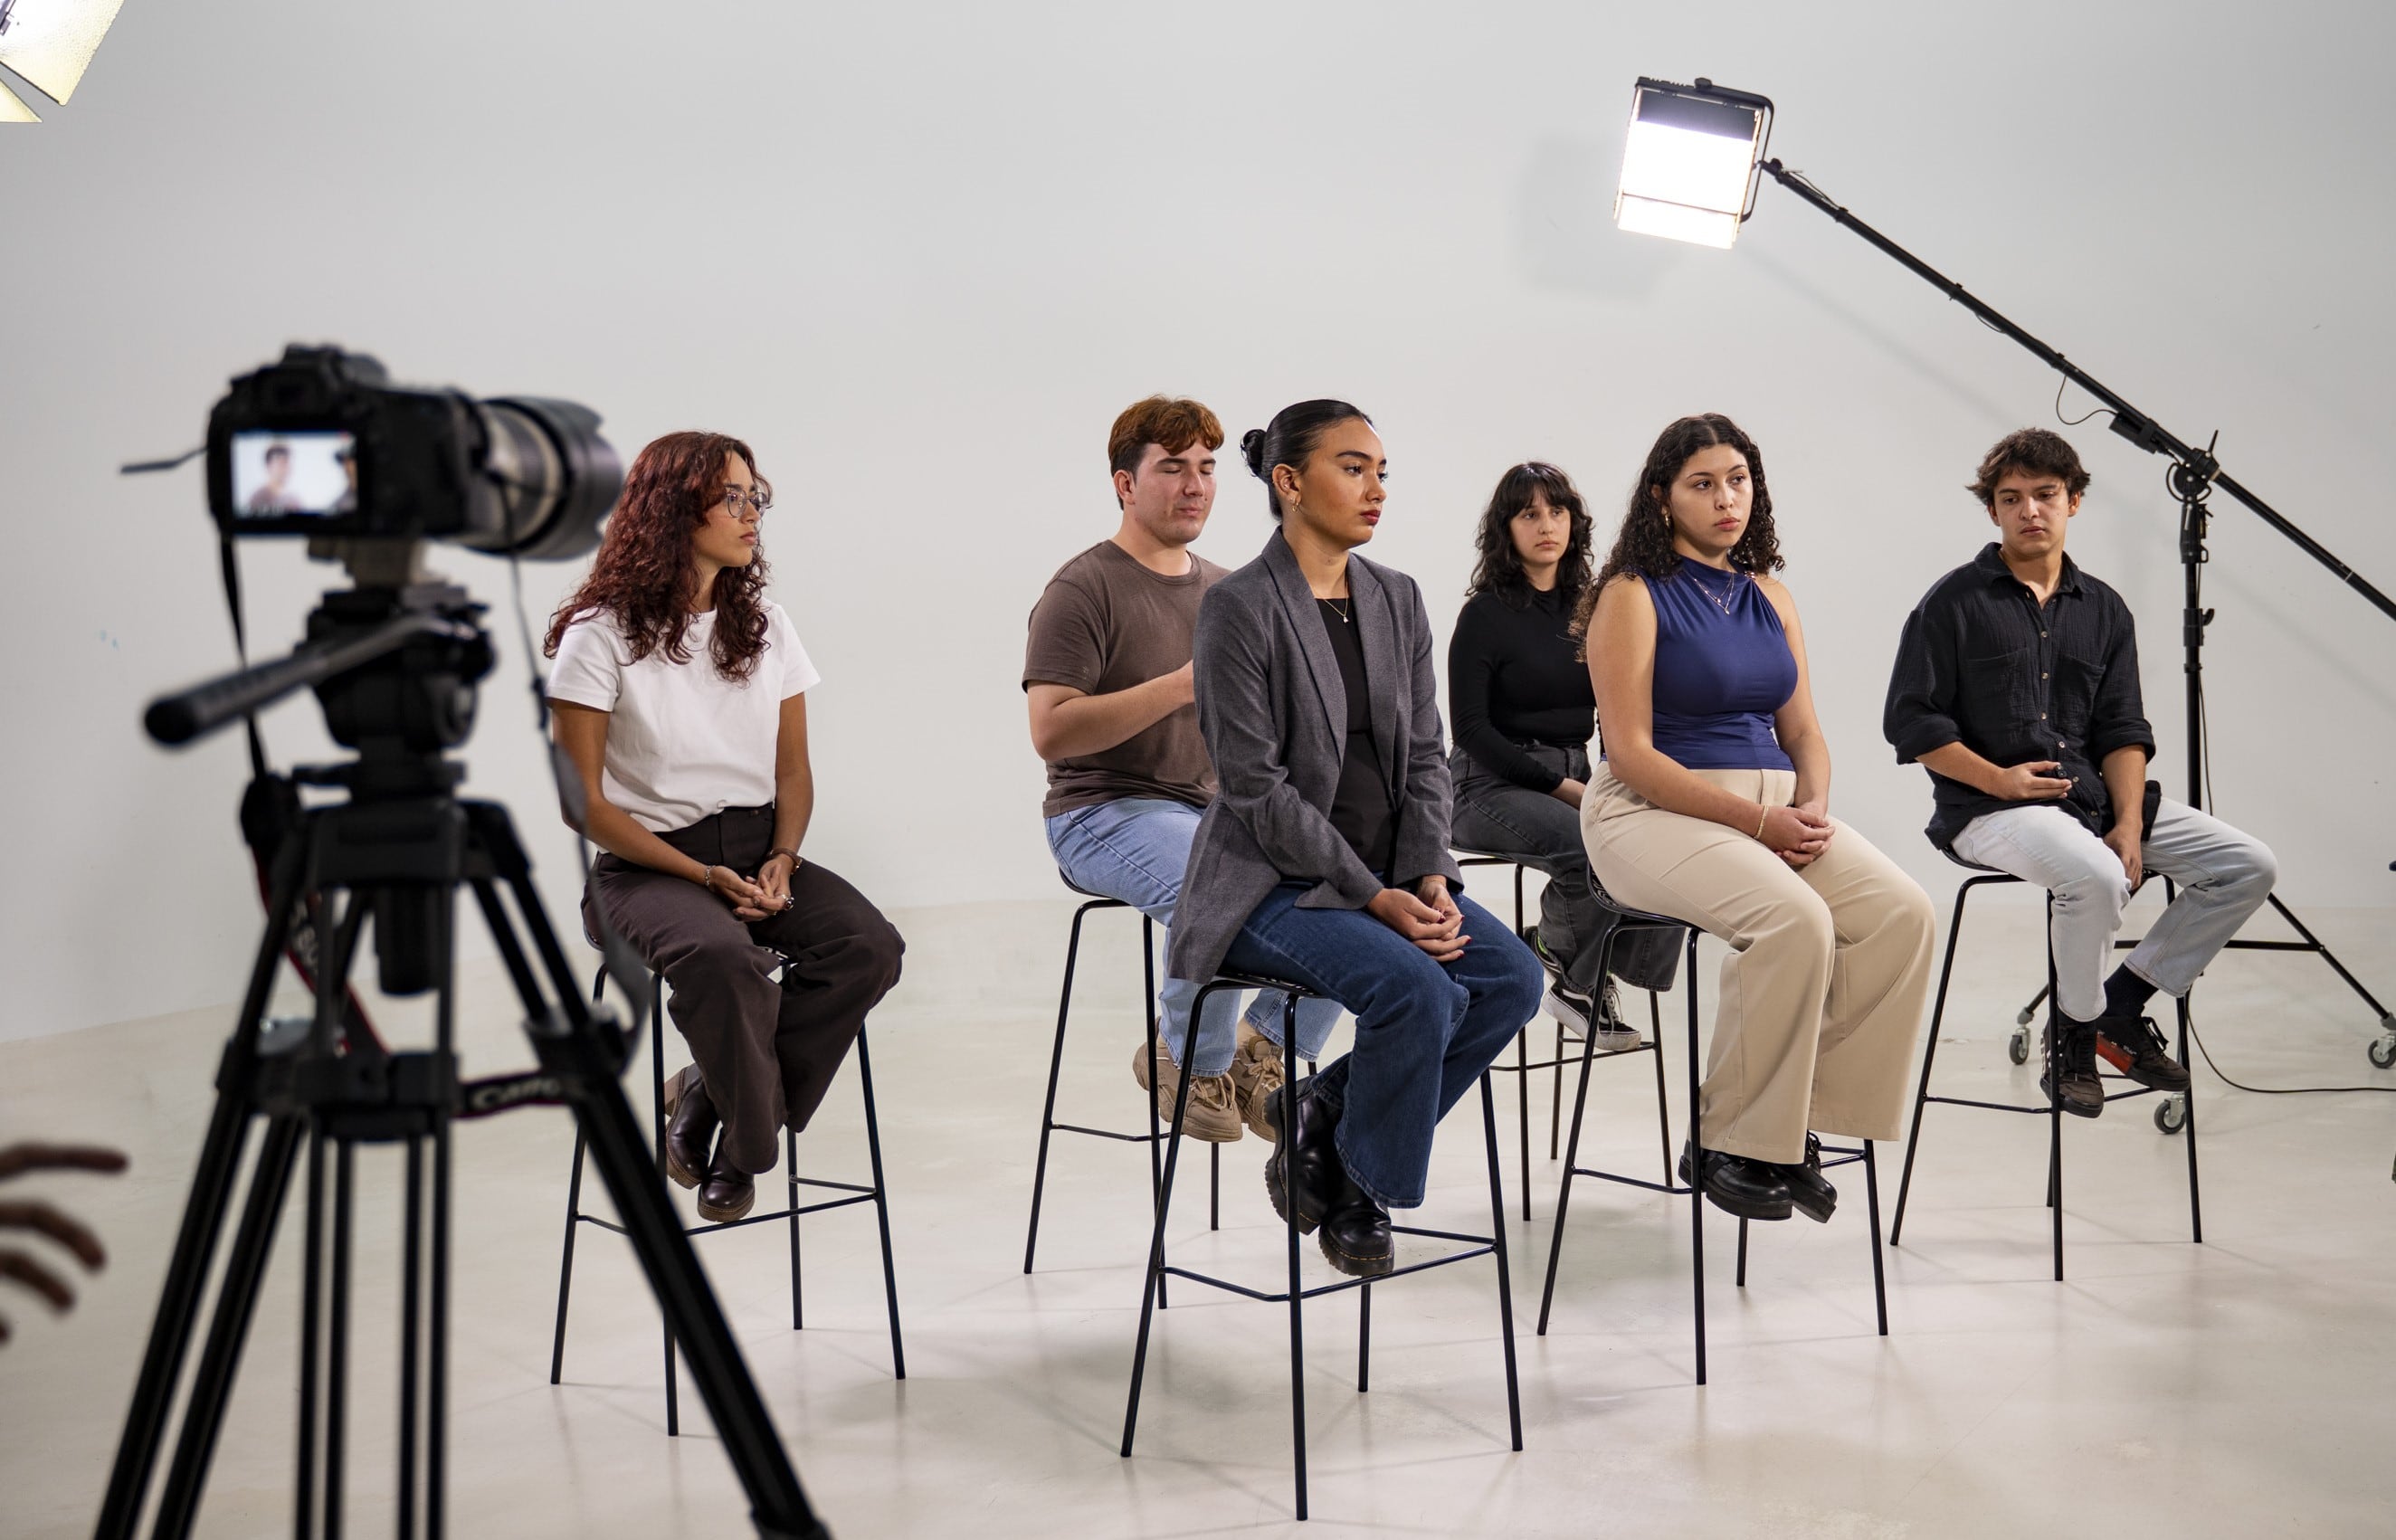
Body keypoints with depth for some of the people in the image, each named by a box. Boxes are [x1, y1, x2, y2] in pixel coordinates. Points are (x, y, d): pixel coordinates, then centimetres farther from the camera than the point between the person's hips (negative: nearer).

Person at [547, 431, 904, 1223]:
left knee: (871, 947, -23)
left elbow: (794, 771, 13)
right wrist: (704, 876, -14)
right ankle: (751, 1135, -9)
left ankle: (711, 1096, -5)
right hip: (648, 864, -5)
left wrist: (782, 860, -8)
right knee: (720, 954, -37)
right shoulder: (601, 635, -5)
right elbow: (584, 803, -7)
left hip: (759, 851, 5)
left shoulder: (765, 627, 12)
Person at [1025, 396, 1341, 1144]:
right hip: (1108, 812, -7)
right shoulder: (1083, 590, -6)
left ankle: (1258, 1052, 3)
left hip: (1218, 808, 7)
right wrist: (1180, 687, -22)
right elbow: (1051, 731, -17)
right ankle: (1191, 1063, -5)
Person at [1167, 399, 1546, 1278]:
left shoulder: (1398, 600, 10)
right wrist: (1374, 897, -19)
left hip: (1388, 877, 7)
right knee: (1416, 988, -30)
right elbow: (1256, 786, -15)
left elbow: (1425, 758, 9)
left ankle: (1324, 1121, 1)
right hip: (1271, 886, -7)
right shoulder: (1239, 607, -10)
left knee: (1513, 976, -17)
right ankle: (1354, 1189, -3)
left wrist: (1429, 880, -8)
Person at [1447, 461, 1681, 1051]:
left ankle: (1581, 982, -8)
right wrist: (1562, 786, -15)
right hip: (1493, 784, -5)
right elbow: (1471, 729, -9)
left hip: (1573, 777, 5)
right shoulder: (1485, 614, -4)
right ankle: (1573, 970, -4)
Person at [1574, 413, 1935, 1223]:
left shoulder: (1770, 596, 17)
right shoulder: (1634, 595, -4)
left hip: (1773, 807, 7)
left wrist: (1813, 809, -5)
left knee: (1903, 912, -18)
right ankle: (1727, 1145, -16)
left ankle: (1797, 1124, -9)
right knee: (1796, 920, -32)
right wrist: (1756, 820, -16)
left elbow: (1804, 732, 17)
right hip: (1655, 813, -6)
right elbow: (1631, 755, -11)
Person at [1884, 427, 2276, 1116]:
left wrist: (2129, 822, -7)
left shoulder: (2104, 609, 14)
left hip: (2093, 794, 6)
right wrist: (1998, 779, -14)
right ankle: (2075, 1033, -9)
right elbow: (1909, 721, -5)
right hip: (1988, 809, -6)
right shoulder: (1954, 602, -1)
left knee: (2248, 865, -6)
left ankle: (2120, 1003, 4)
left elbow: (2123, 729, 9)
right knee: (2096, 876, -35)